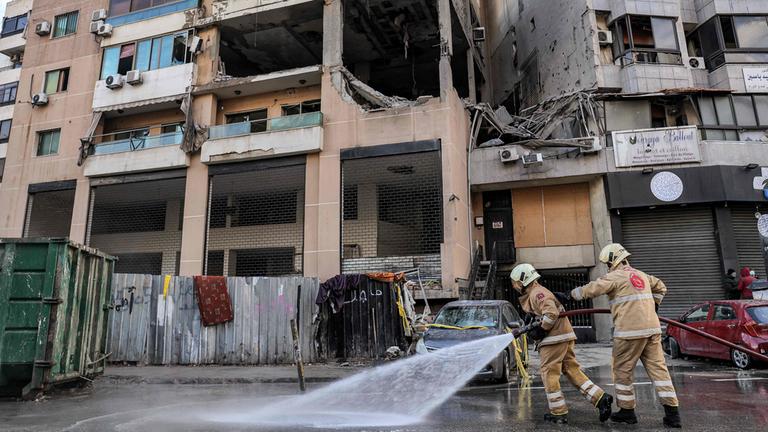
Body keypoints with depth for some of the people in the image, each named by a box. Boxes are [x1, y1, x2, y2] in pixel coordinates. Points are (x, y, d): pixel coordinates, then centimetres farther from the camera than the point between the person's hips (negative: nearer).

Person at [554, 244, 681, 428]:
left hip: (630, 331, -7)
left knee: (623, 370, 5)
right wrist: (653, 306, 37)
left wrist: (568, 295, -5)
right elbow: (660, 287, 35)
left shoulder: (615, 276, -5)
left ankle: (627, 410, 13)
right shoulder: (641, 274, 19)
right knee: (658, 368, 7)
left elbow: (591, 289, -13)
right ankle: (672, 412, 5)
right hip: (652, 328, 7)